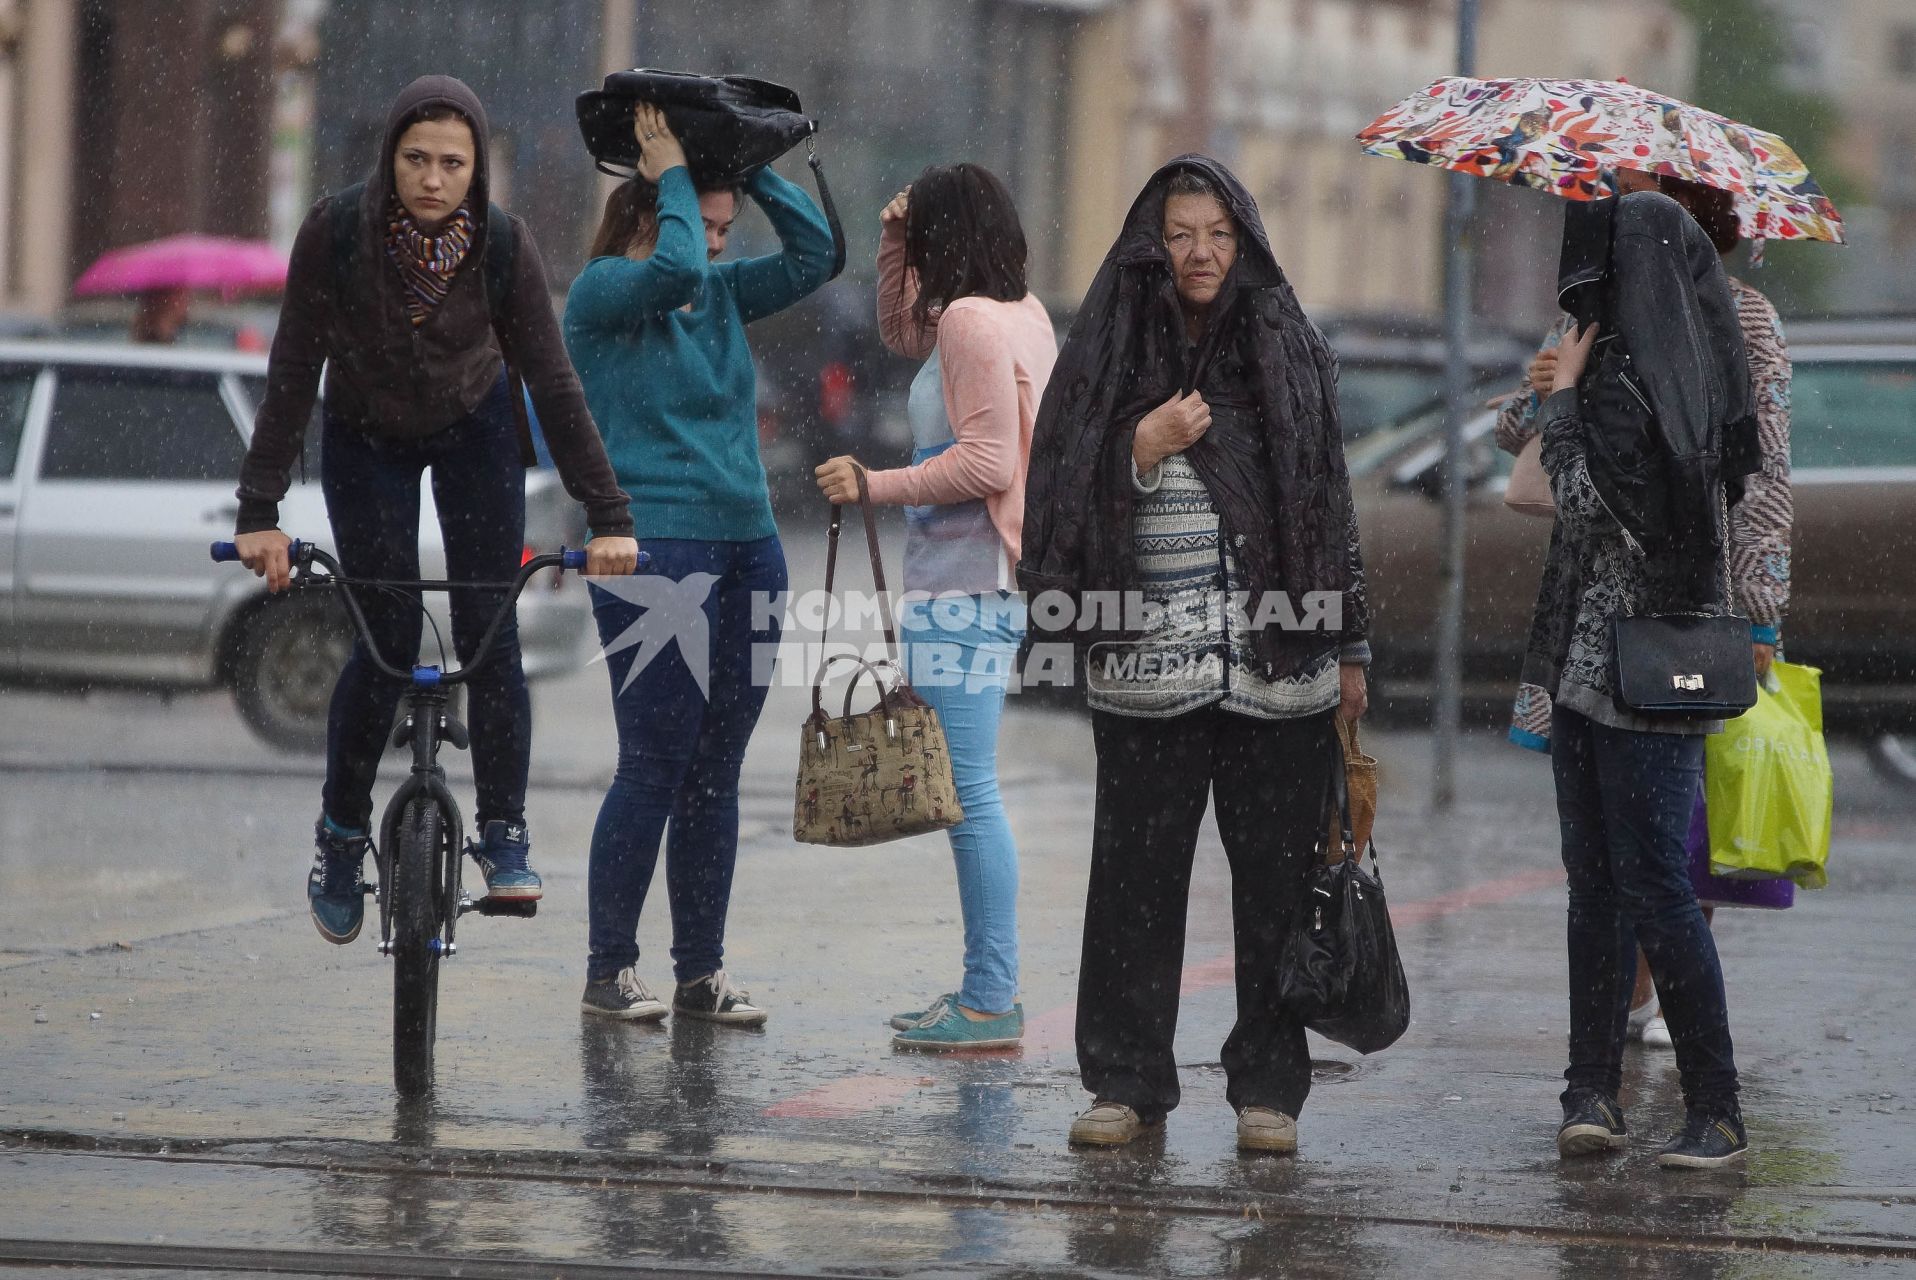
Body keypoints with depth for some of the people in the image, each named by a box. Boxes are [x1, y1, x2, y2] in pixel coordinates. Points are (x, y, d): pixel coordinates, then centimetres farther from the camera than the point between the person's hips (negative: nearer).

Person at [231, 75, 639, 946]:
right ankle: (341, 835, 12)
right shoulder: (334, 233, -28)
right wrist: (260, 510, -27)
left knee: (490, 632, -10)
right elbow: (294, 372, -23)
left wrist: (608, 517, -25)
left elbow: (553, 383, -21)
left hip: (473, 432, 1)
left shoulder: (504, 247, -25)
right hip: (367, 440, -1)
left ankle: (504, 836, 0)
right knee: (387, 644, -7)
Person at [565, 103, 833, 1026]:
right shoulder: (601, 293, -5)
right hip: (654, 557, -7)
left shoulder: (722, 295, 14)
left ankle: (701, 973, 12)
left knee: (715, 776, 7)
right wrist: (673, 173, -10)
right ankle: (609, 970, 3)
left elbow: (815, 252, 10)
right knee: (655, 768, -6)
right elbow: (675, 268, -23)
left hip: (747, 550, 7)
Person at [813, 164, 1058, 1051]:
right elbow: (902, 332, 34)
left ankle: (991, 1002, -8)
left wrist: (875, 486, -15)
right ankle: (990, 986, 18)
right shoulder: (1020, 314, 15)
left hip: (964, 586, -10)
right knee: (964, 790, 14)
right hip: (982, 581, 10)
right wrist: (895, 246, 21)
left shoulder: (973, 319, -13)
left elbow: (987, 461, -20)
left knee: (966, 792, -9)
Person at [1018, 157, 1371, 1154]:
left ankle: (1268, 1087, 9)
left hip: (1279, 665, 1)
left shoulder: (1292, 351, 9)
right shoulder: (1112, 353, 5)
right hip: (1150, 662, -1)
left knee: (1276, 875, 1)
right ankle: (1128, 1080, 10)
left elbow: (1330, 503, 13)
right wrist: (1145, 448, -16)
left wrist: (1349, 648, 11)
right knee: (1138, 872, 2)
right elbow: (1071, 495, 2)